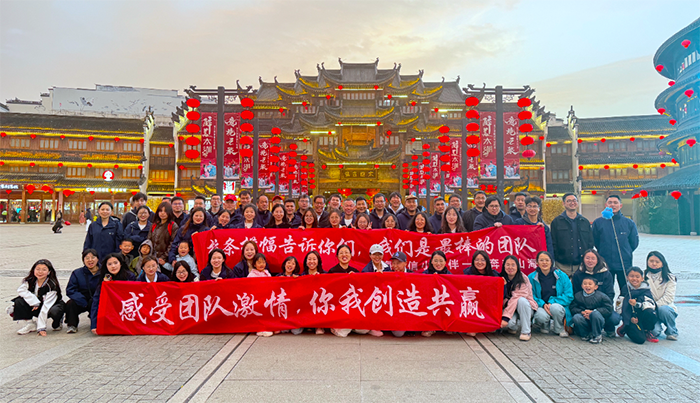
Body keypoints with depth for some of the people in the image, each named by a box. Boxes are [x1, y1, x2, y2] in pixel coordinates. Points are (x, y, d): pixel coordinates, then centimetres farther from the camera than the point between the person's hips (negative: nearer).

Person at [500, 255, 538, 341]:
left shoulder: (523, 279, -15)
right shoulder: (502, 279, -1)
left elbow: (516, 298, -24)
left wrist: (506, 316, -31)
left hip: (525, 308, -2)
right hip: (509, 307, 2)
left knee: (521, 300, -36)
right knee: (509, 322, -33)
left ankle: (526, 331, -20)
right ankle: (513, 327, 7)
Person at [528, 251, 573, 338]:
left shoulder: (562, 276, 1)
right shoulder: (531, 277, 2)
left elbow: (569, 296, -4)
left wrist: (552, 302, -17)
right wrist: (543, 304, -20)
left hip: (558, 305, 0)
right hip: (540, 307, 0)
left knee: (555, 308, -36)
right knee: (541, 315, -35)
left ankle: (559, 329, -2)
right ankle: (544, 327, 6)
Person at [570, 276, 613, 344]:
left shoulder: (601, 296, -4)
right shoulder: (577, 296, 3)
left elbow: (608, 309, -10)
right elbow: (572, 308, 1)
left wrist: (592, 312, -18)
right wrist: (582, 312, -19)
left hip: (596, 320, -2)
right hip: (584, 319, 2)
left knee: (595, 314, -35)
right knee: (575, 317, -29)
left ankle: (597, 335, -11)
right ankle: (586, 334, -3)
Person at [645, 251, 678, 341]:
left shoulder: (669, 278, 2)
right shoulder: (643, 276, 3)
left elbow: (669, 297, -9)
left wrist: (655, 306, -21)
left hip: (666, 308, 1)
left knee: (662, 309, -35)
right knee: (654, 331, -28)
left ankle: (672, 332, -6)